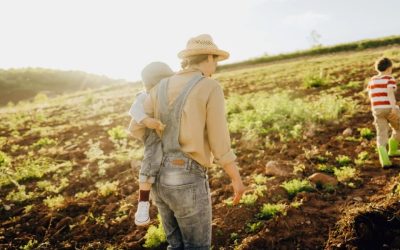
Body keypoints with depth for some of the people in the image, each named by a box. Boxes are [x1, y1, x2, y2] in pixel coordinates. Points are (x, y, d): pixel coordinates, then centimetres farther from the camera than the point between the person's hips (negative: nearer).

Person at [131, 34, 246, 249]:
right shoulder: (211, 88, -10)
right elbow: (219, 144, -11)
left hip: (161, 179, 7)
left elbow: (137, 129, 8)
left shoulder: (161, 87, 8)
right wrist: (237, 179, 3)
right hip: (188, 181, -6)